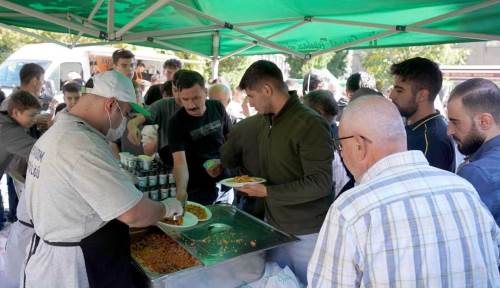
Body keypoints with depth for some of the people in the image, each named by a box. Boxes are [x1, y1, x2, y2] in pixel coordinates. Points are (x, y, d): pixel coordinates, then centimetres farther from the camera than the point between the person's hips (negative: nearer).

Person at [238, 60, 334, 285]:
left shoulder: (310, 125, -21)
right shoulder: (268, 122, 6)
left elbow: (320, 184, -25)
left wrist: (268, 192, -22)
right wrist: (253, 180, 5)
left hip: (305, 233, -8)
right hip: (273, 224, 8)